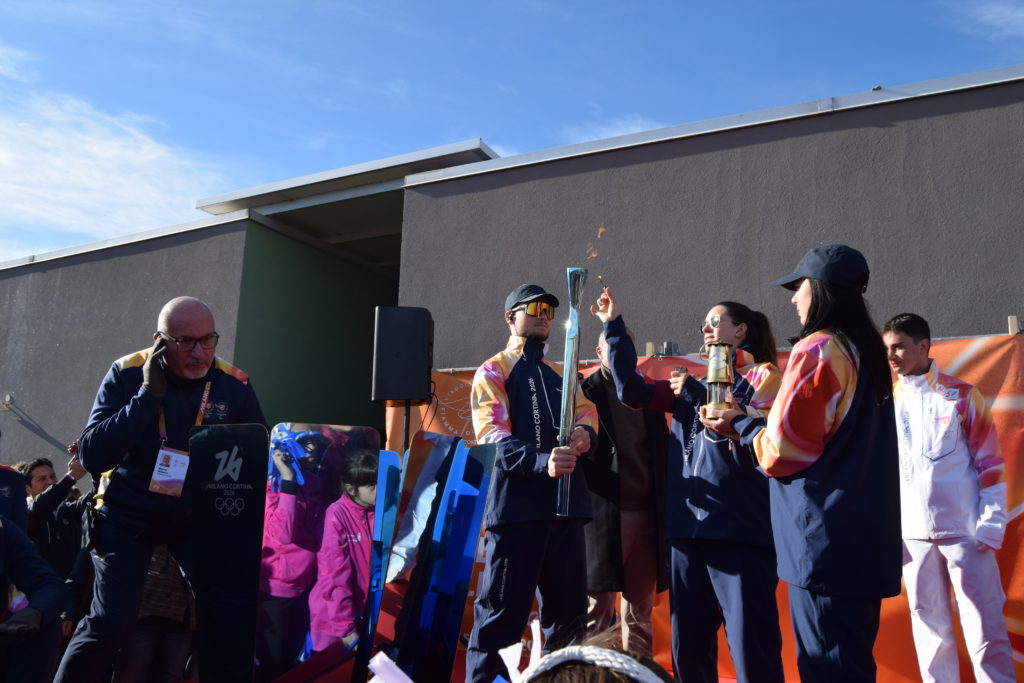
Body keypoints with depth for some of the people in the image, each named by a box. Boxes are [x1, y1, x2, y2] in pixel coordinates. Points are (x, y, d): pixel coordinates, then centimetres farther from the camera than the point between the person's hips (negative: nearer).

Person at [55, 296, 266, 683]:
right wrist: (148, 394, -28)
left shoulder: (234, 383, -9)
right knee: (111, 620, -11)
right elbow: (92, 457, -21)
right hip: (128, 514, -1)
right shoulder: (127, 374, -13)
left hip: (200, 516, 2)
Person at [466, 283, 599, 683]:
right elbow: (491, 434, -10)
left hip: (565, 501, 6)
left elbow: (587, 413, 11)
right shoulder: (493, 371, 4)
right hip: (516, 501, -5)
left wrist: (585, 434, -14)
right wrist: (540, 461, -27)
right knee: (503, 608, -5)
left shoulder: (562, 375, 23)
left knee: (569, 607, 9)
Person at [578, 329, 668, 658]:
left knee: (640, 612, 10)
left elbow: (662, 452, 15)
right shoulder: (585, 392, 2)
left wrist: (664, 508, 7)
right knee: (598, 609, 0)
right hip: (603, 514, -4)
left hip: (646, 515, 4)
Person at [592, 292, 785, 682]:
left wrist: (697, 393, -12)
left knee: (750, 645, -4)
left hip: (739, 528, -6)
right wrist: (614, 327, 10)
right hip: (688, 527, 6)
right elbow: (632, 392, 10)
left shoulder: (764, 375, 5)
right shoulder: (692, 383, 20)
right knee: (688, 646, 13)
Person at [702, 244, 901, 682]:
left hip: (826, 543, -9)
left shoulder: (816, 350, -13)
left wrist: (741, 427, 4)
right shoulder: (865, 351, 13)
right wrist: (750, 423, 16)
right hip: (866, 541, 9)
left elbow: (782, 451, -14)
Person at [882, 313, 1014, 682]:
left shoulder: (961, 395, 0)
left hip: (964, 529, -3)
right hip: (912, 533, 3)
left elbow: (990, 462, -1)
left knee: (985, 626, 2)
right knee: (929, 626, 9)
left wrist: (991, 525, -7)